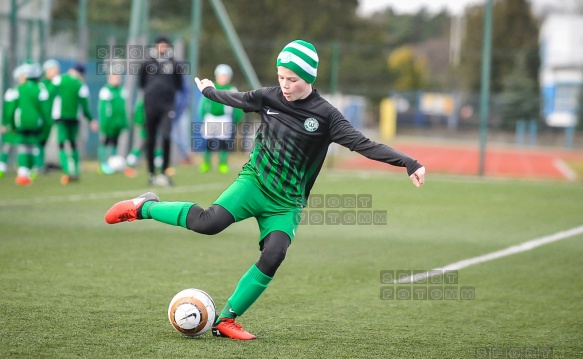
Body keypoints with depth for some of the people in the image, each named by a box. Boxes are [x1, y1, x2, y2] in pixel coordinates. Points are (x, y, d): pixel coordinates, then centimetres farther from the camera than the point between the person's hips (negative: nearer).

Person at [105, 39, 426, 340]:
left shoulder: (324, 115, -8)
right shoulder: (268, 97, -1)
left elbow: (362, 144, -13)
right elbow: (235, 99, 19)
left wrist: (409, 163, -23)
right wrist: (208, 91, 37)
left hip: (287, 202, 0)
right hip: (254, 182, 0)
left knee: (272, 257, -21)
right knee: (211, 221, -27)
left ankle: (226, 321, -8)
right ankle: (145, 207, -5)